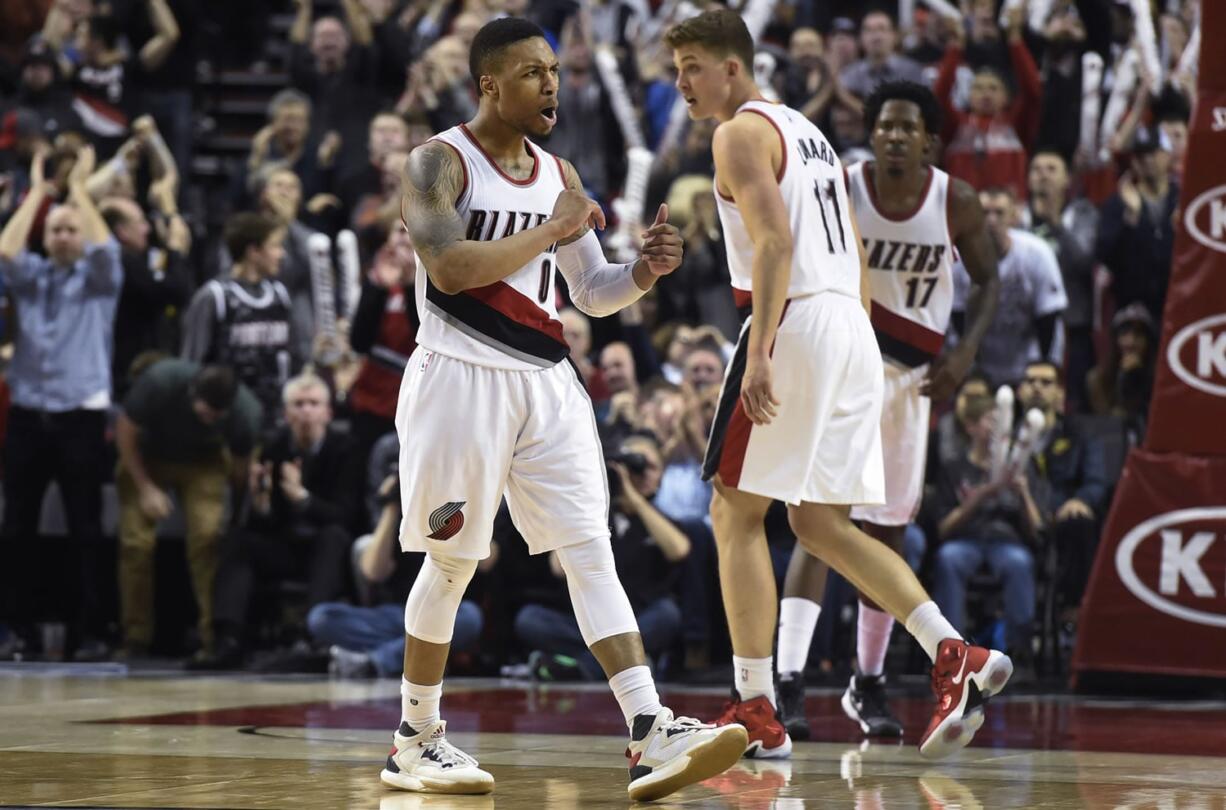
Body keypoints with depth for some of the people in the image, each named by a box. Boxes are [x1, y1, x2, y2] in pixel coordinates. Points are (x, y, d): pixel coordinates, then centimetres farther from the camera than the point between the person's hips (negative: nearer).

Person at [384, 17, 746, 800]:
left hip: (546, 382, 6)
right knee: (451, 562, 2)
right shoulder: (441, 162, -7)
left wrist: (646, 271, -4)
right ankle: (415, 740, 18)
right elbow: (449, 269, -22)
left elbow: (594, 294, 17)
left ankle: (652, 736, -15)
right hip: (462, 378, -5)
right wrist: (554, 230, -16)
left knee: (591, 550, -5)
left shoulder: (559, 175, 12)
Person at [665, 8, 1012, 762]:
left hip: (796, 324, -9)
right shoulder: (808, 133, 23)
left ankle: (757, 712, -2)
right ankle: (956, 656, -2)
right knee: (823, 523, 11)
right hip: (851, 329, 9)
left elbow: (774, 241, -19)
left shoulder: (743, 133, -5)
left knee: (737, 515, -1)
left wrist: (759, 353, -25)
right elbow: (856, 254, 22)